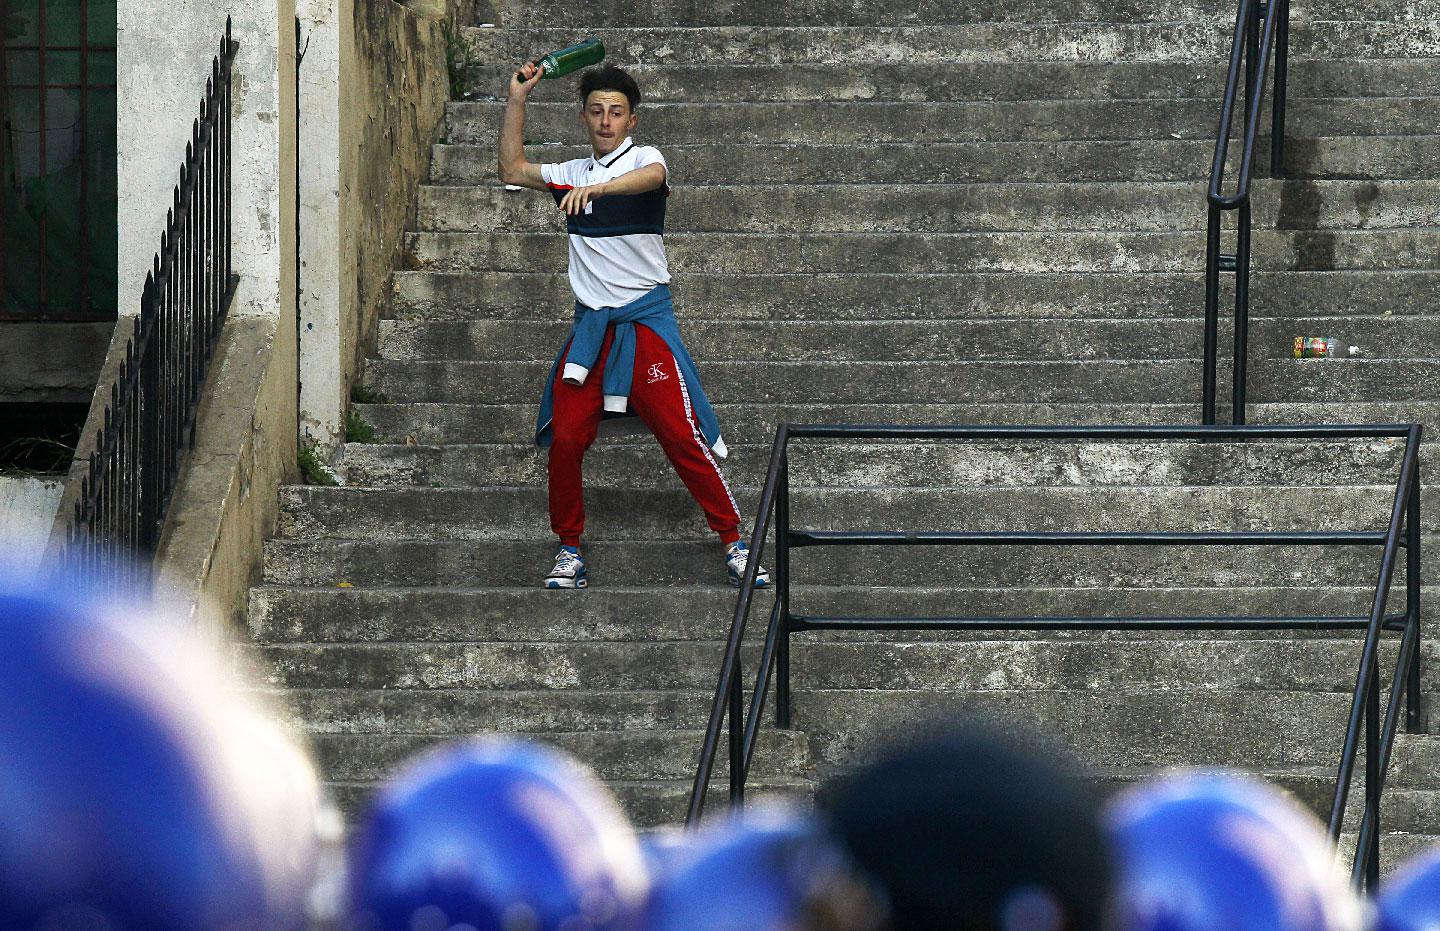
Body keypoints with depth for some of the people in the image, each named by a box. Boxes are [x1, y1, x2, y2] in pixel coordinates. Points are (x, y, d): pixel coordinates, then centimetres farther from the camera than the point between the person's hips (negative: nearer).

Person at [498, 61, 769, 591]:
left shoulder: (644, 159, -2)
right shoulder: (572, 173, 15)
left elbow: (651, 177, -26)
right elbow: (513, 170, 21)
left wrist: (597, 188, -45)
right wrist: (517, 99, 15)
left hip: (646, 321, -4)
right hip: (590, 325, 4)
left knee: (682, 436, -10)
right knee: (566, 439, -7)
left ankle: (733, 541, -2)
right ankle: (569, 549, 8)